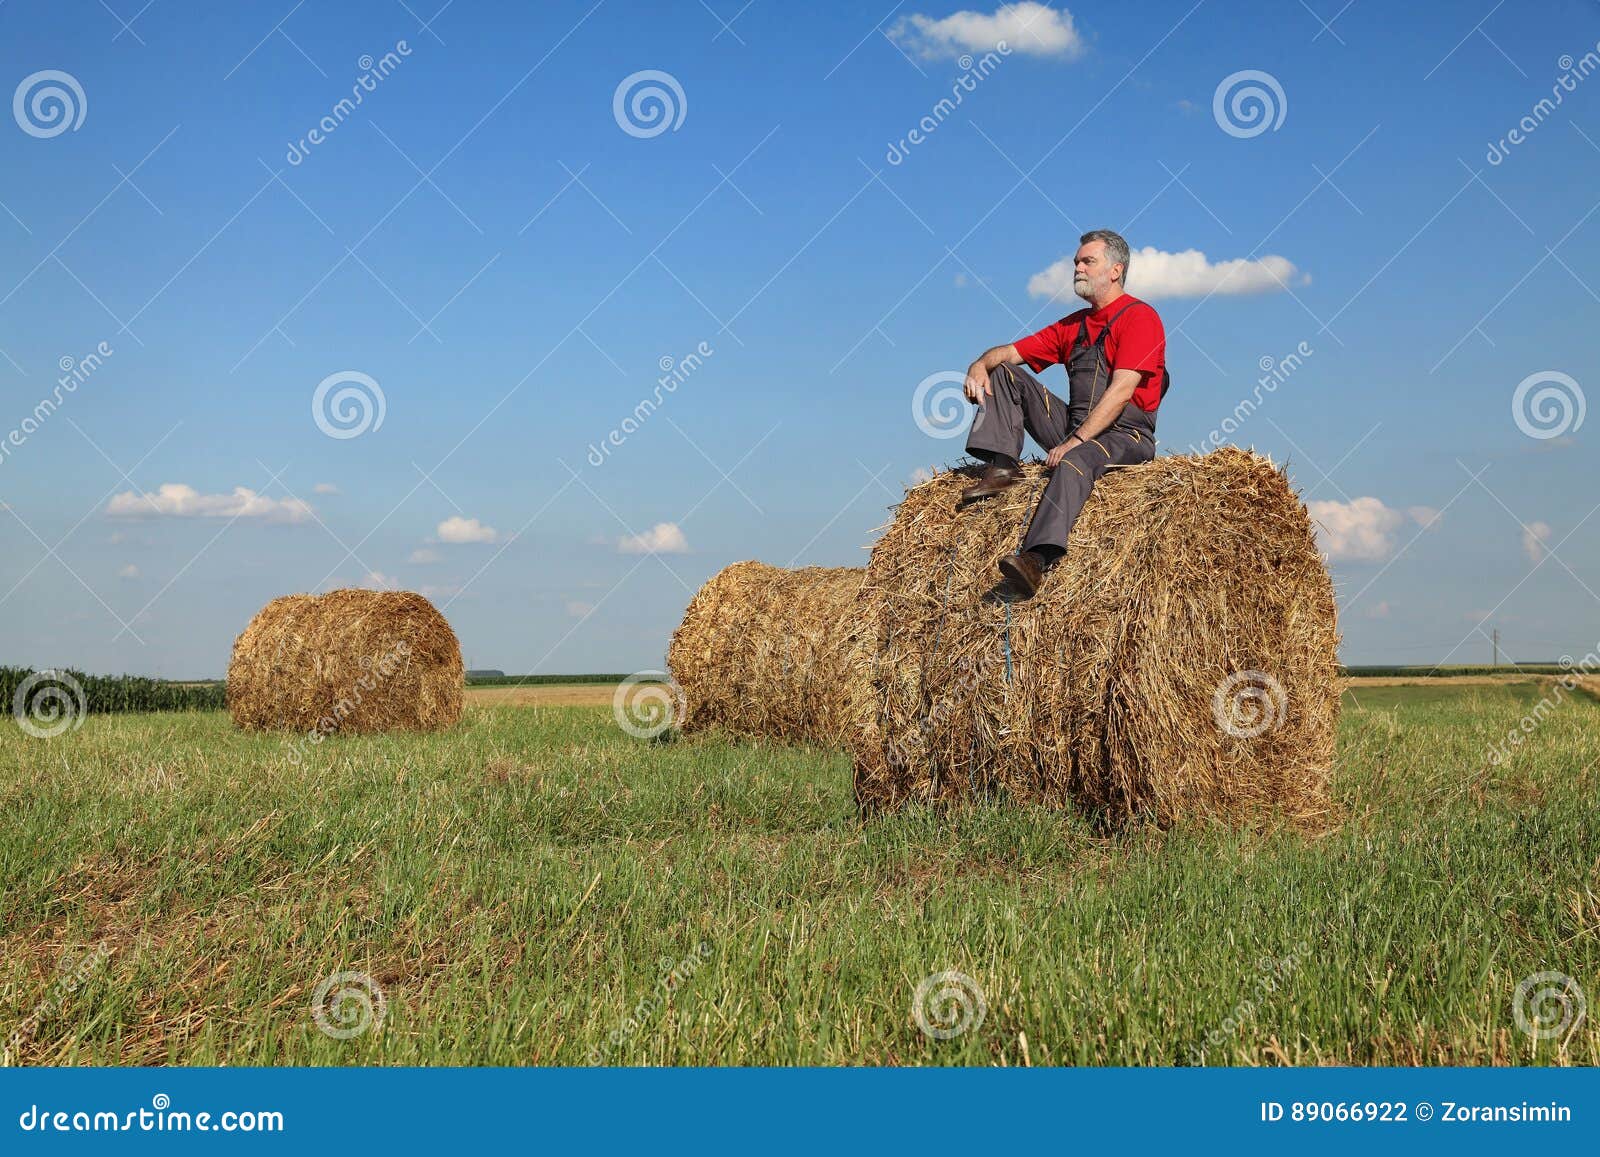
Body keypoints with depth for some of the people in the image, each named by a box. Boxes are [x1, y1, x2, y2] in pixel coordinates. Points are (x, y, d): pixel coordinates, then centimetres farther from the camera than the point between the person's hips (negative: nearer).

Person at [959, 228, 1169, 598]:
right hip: (1075, 430, 8)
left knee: (1075, 462, -41)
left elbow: (1121, 391, -18)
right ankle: (1002, 468, -12)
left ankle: (1037, 560, -61)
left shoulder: (1139, 317, -7)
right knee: (1003, 374, 5)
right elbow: (1009, 352, 18)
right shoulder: (1073, 326, 19)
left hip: (1124, 436, -8)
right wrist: (981, 364, -7)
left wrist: (1077, 440, -25)